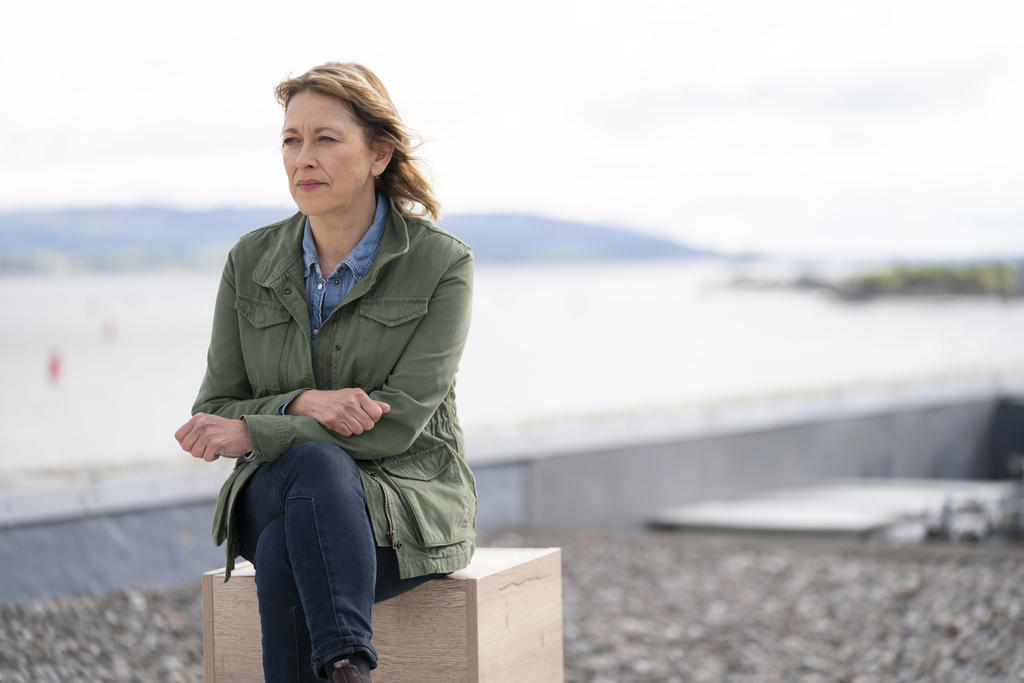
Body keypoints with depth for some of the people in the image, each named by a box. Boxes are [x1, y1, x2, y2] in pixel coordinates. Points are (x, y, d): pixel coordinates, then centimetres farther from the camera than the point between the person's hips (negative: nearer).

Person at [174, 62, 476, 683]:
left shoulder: (443, 265, -8)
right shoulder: (251, 261, 4)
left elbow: (397, 424, -14)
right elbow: (214, 415, 5)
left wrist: (253, 433, -19)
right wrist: (301, 405, -17)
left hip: (409, 501, -3)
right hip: (271, 495, 3)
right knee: (312, 460, -36)